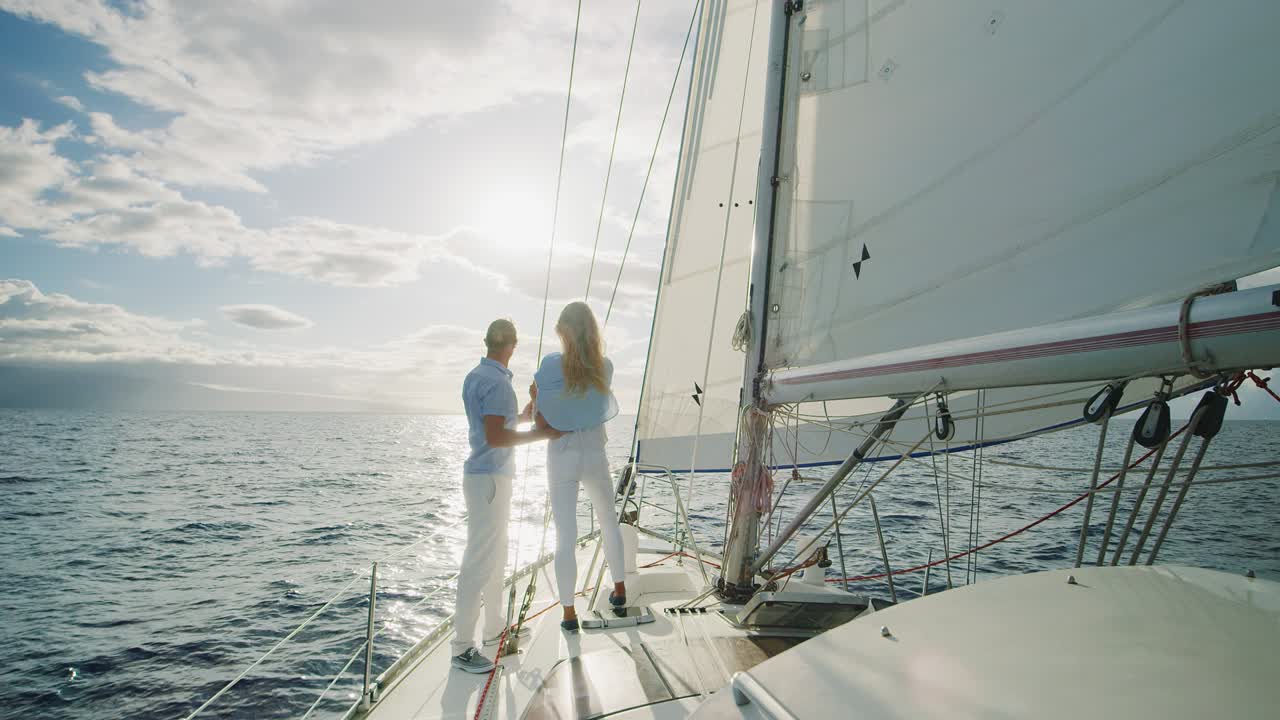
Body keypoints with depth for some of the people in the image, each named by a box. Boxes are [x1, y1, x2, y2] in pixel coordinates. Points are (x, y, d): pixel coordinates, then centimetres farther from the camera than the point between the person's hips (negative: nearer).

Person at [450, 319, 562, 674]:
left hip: (485, 474, 10)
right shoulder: (498, 382, -19)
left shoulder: (474, 376, 11)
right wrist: (538, 434, -15)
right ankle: (462, 647, 3)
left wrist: (520, 416, 31)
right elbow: (495, 437, -25)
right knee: (480, 560, -5)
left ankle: (495, 626, 32)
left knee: (496, 554, 19)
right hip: (489, 478, -10)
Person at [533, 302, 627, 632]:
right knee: (609, 521, 23)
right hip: (595, 455, 2)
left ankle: (569, 613, 11)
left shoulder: (551, 365, -13)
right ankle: (619, 589, 34)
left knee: (565, 536, 5)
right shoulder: (605, 367, -5)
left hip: (561, 458, -2)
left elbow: (541, 421, -10)